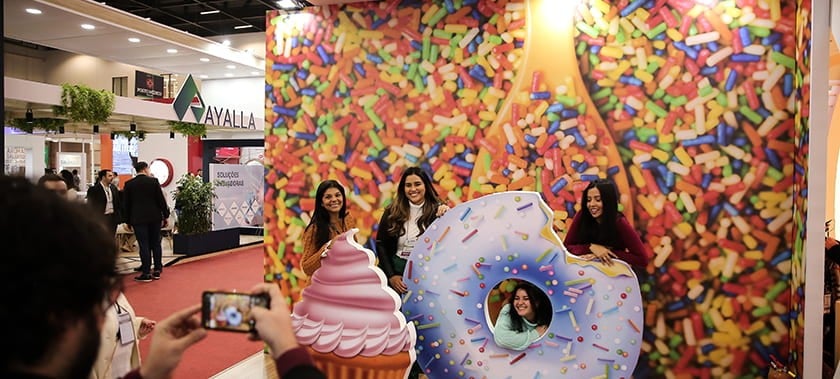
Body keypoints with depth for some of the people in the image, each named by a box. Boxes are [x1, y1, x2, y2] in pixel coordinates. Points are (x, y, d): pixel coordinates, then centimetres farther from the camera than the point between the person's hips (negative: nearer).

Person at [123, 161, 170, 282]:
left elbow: (127, 204, 4)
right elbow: (161, 200, -2)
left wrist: (128, 222, 11)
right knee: (156, 244, 10)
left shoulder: (129, 184, 0)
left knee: (144, 245, -1)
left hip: (138, 219, -1)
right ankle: (157, 270, 15)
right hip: (155, 217, 1)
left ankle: (146, 273, 0)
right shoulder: (154, 181, -3)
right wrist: (165, 216, 6)